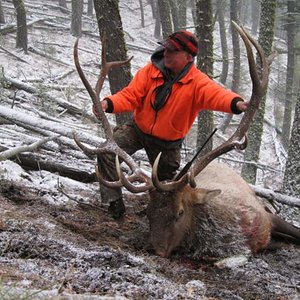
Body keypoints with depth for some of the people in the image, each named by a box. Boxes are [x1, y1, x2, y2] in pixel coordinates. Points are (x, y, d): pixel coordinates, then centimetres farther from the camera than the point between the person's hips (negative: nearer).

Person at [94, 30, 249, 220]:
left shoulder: (197, 82, -25)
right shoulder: (151, 71, -17)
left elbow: (215, 94, -45)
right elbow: (131, 96, -17)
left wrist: (236, 103, -68)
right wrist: (108, 104, -38)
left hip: (168, 143, -1)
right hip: (138, 130, 1)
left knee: (166, 179, 18)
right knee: (107, 153, -19)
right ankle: (115, 202, -6)